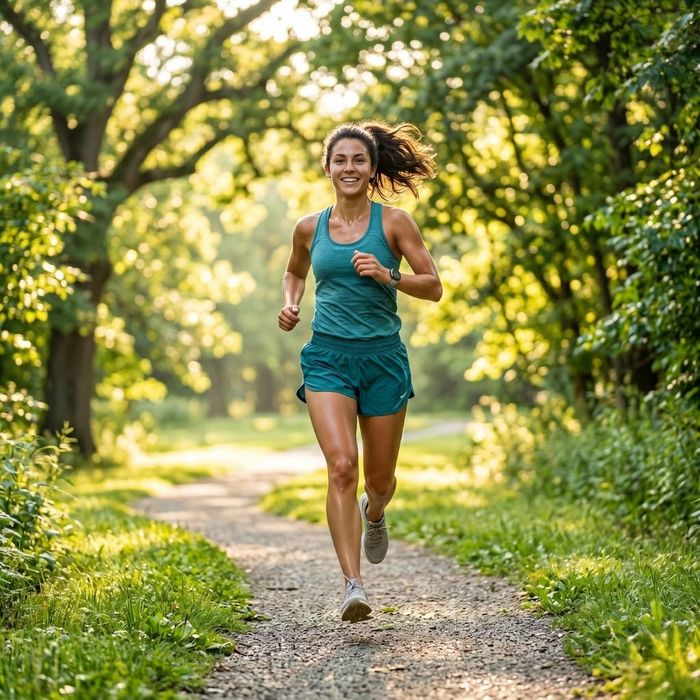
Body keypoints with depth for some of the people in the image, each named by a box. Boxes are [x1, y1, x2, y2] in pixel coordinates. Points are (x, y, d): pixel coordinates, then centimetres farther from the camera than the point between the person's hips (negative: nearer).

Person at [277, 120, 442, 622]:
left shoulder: (393, 222, -1)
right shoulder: (310, 227, 7)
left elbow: (433, 287, 0)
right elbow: (295, 271, 27)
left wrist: (387, 275, -16)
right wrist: (290, 304, 6)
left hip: (383, 355, 0)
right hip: (328, 356, 0)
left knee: (379, 477, 10)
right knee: (341, 466, -19)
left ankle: (374, 512, 49)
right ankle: (353, 585, -20)